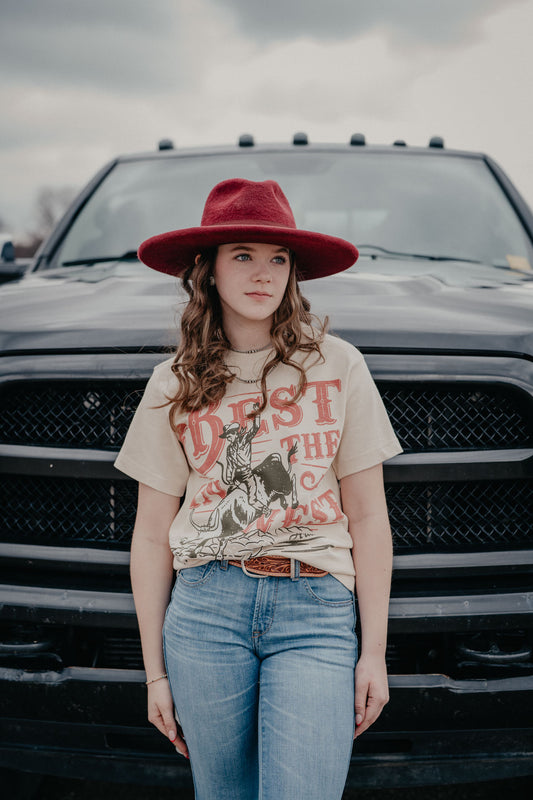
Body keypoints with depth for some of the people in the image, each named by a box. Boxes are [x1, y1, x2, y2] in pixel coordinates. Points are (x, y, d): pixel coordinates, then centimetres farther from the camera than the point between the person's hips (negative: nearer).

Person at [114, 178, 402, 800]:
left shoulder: (337, 366, 3)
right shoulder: (175, 384, 6)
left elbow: (367, 517, 4)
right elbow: (151, 536, 8)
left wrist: (374, 652, 1)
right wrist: (154, 670, 7)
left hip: (317, 611, -1)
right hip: (205, 608, 1)